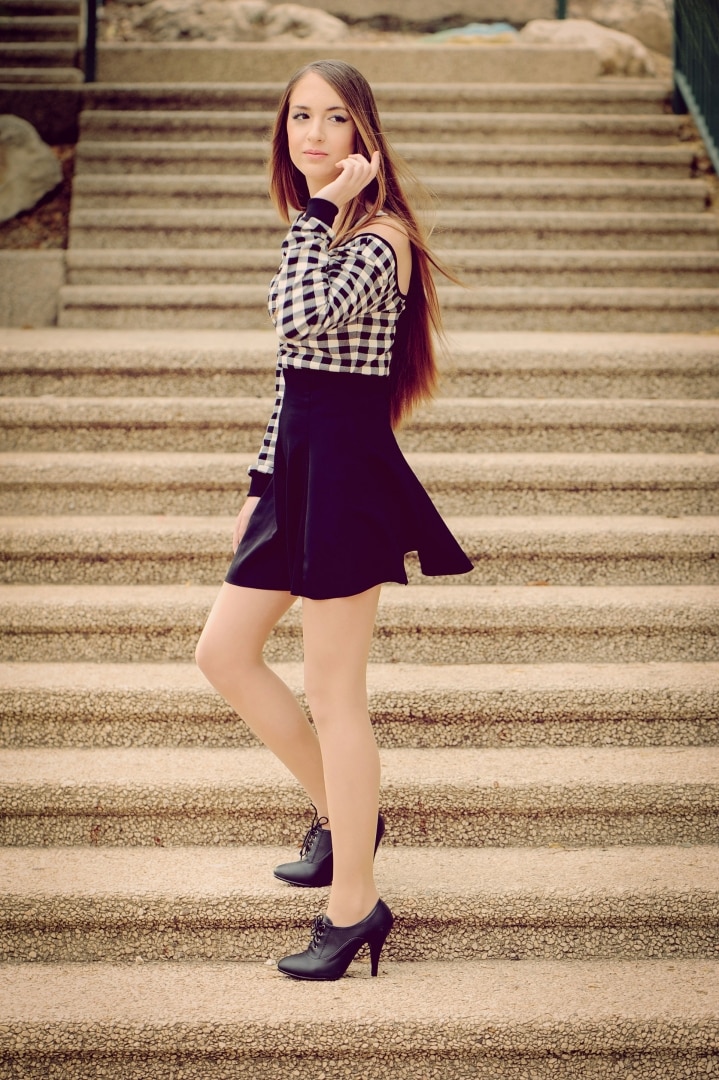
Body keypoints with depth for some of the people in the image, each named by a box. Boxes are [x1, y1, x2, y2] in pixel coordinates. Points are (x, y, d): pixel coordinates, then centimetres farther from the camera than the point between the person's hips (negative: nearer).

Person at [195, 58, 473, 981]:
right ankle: (339, 814, 29)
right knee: (223, 653, 13)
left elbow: (304, 316, -31)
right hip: (299, 464, 9)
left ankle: (354, 906, 10)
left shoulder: (382, 233, -13)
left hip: (348, 467, -9)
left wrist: (319, 208, -20)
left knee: (332, 695, -3)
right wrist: (263, 479, 19)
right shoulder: (317, 235, 15)